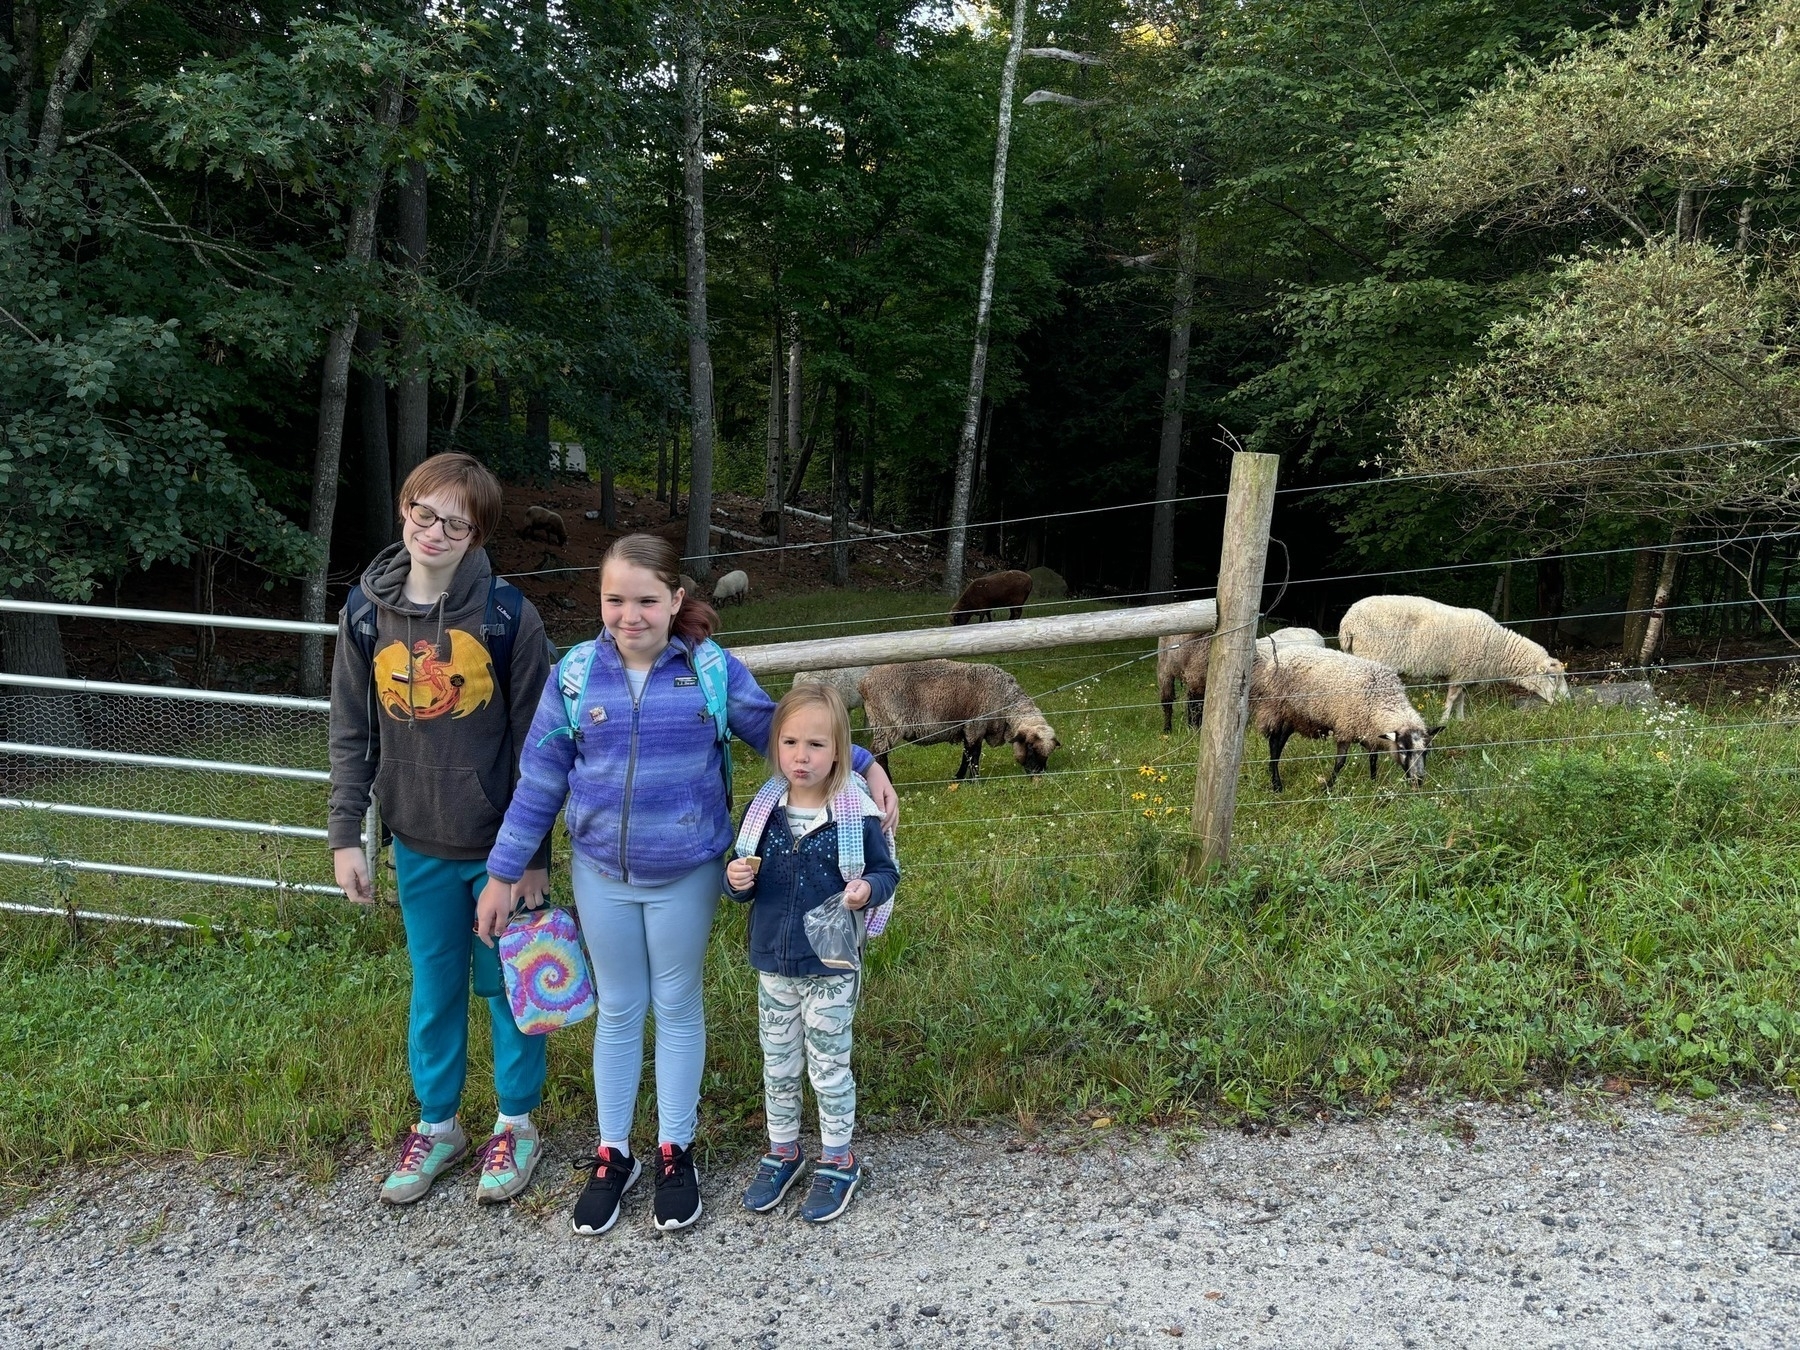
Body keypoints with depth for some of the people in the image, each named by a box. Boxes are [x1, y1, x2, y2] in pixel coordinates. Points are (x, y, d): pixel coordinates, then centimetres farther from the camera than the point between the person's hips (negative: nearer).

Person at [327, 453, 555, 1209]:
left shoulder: (507, 615, -13)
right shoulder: (366, 613, -3)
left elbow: (536, 740, -9)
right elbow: (352, 733, 5)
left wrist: (533, 851, -8)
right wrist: (345, 835, 2)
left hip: (499, 842, -3)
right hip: (418, 844, 3)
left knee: (508, 984, 12)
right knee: (433, 989, 16)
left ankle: (516, 1124, 31)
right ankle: (436, 1123, 36)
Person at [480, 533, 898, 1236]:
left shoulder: (713, 670, -12)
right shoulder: (574, 675, -9)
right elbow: (538, 782, -2)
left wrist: (864, 764, -9)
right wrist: (502, 873, 1)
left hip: (687, 876, -1)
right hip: (602, 875, 1)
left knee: (677, 1007, 15)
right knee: (618, 1011, 16)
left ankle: (674, 1151, 32)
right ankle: (613, 1154, 33)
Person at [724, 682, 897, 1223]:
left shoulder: (857, 814, -14)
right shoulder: (764, 809, -4)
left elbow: (886, 871, -3)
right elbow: (745, 880, 6)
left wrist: (868, 890, -25)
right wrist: (736, 881, -16)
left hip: (830, 970, -3)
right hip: (773, 965, 4)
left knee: (829, 1070, 11)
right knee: (778, 1067, 18)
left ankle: (838, 1162, 32)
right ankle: (782, 1153, 39)